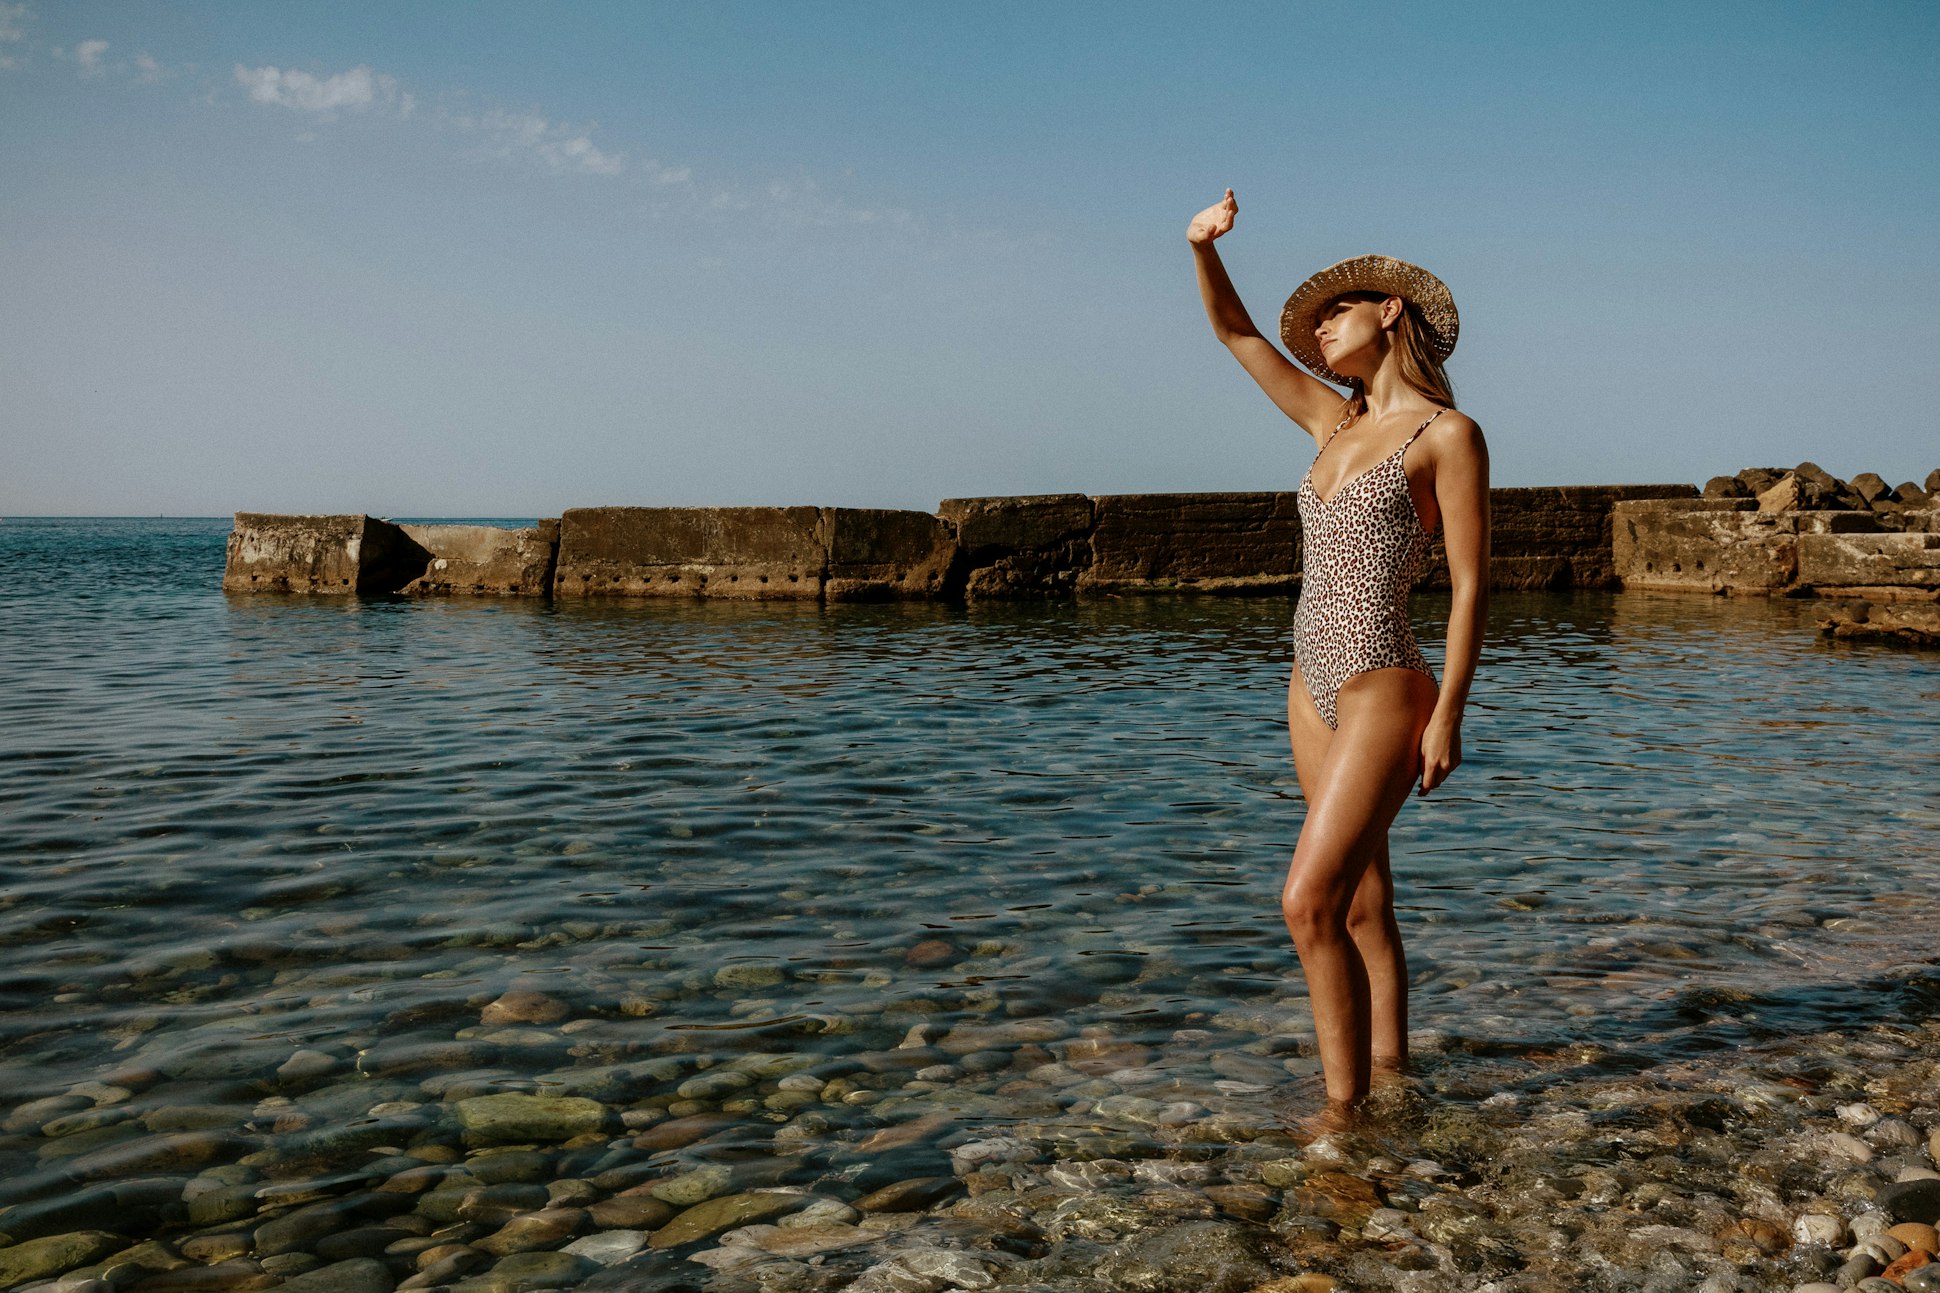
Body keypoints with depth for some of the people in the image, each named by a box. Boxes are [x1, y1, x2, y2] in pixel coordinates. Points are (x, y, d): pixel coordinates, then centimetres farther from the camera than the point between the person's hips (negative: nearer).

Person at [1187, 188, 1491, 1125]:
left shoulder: (1448, 433, -7)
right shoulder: (1335, 422, 13)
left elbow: (1470, 582, -10)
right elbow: (1236, 334, 18)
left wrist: (1447, 715, -14)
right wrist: (1204, 247, 1)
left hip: (1381, 690, -7)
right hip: (1314, 686, 8)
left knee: (1309, 901, -13)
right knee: (1360, 900, 13)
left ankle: (1345, 1106, -3)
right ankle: (1389, 1072, 24)